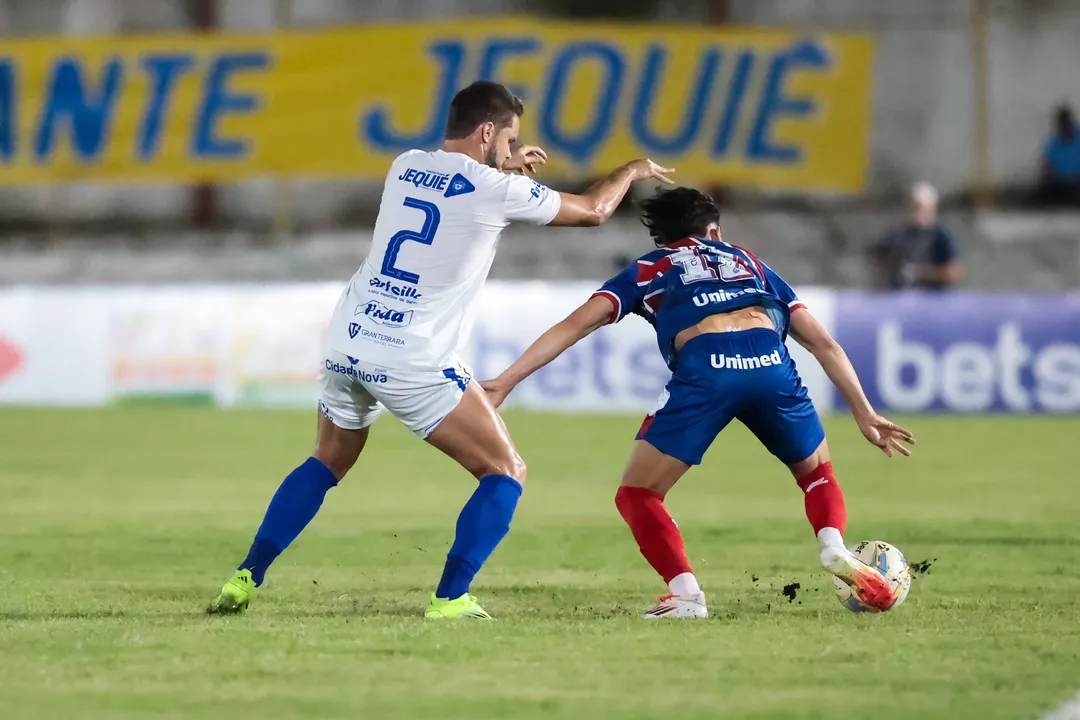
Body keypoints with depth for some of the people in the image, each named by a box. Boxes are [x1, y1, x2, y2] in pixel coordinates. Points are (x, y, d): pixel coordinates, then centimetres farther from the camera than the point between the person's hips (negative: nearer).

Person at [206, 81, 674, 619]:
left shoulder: (405, 167, 10)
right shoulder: (497, 190, -6)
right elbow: (593, 210, 9)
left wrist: (501, 165, 43)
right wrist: (634, 170, 27)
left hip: (347, 345, 6)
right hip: (414, 363, -6)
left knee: (327, 463, 27)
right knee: (506, 472, 4)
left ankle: (244, 580, 18)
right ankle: (451, 599, -9)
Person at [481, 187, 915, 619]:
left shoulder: (648, 270, 31)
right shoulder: (749, 263, 37)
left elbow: (575, 325, 20)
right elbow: (824, 344, 32)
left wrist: (506, 381, 20)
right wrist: (864, 413, 35)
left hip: (704, 368, -2)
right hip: (770, 362, 2)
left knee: (636, 496, 12)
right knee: (816, 472, 27)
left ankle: (686, 594, -8)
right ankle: (835, 549, -1)